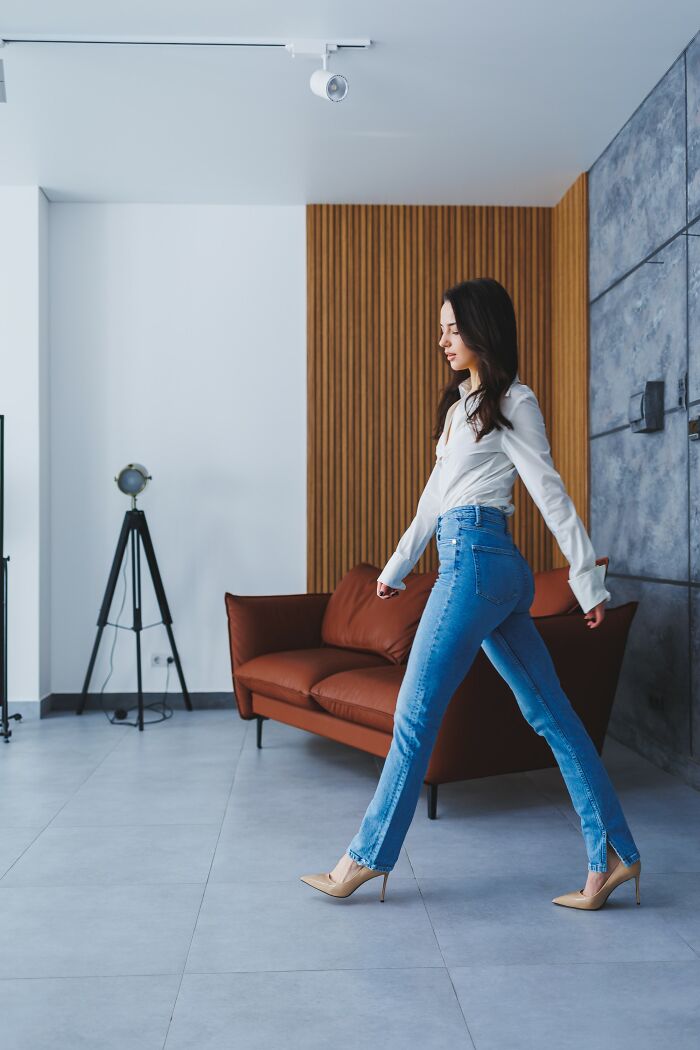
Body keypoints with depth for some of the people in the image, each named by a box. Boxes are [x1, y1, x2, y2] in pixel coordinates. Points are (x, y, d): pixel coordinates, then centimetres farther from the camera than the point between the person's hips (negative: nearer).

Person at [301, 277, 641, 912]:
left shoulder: (512, 401, -3)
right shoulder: (461, 402, 22)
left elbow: (551, 493, -7)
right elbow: (434, 498, 25)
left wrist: (589, 581, -8)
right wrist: (397, 566, 27)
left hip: (476, 558, -9)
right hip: (496, 569, 9)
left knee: (415, 712, -4)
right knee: (549, 712, 6)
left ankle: (367, 858, 7)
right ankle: (615, 855, 11)